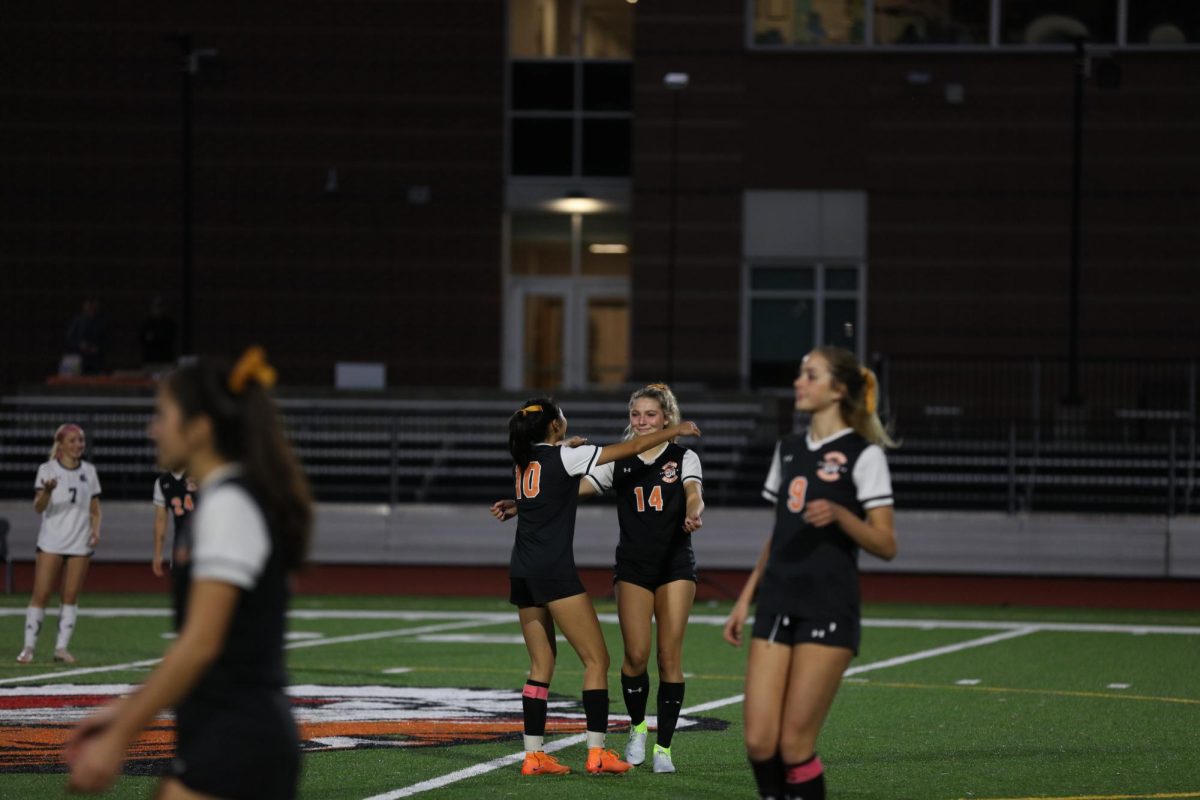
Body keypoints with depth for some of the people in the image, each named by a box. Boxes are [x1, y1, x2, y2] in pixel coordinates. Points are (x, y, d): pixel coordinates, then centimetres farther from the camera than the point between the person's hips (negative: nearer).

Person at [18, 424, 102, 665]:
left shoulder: (89, 471, 10)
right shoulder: (47, 470, -2)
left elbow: (95, 509, 16)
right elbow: (39, 507, -12)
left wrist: (96, 530, -2)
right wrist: (47, 491, -32)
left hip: (80, 543, 3)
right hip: (51, 542, -3)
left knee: (71, 595, 1)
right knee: (41, 594, -6)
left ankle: (62, 647, 5)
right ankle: (29, 647, 0)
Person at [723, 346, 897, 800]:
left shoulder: (863, 455, -5)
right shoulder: (788, 449, 15)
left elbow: (885, 545, -9)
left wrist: (839, 514, -25)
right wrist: (744, 601, 18)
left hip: (828, 611, -6)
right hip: (777, 606, 6)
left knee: (795, 743, -8)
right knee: (759, 741, -4)